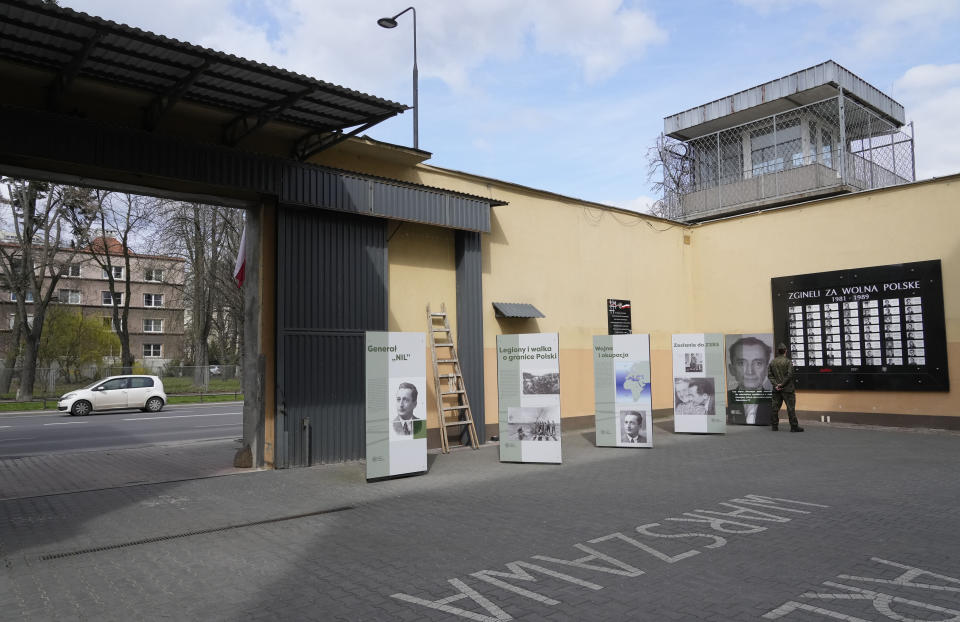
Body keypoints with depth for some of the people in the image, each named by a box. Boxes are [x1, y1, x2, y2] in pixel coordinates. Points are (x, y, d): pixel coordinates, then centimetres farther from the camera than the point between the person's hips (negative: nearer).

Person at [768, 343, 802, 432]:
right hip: (787, 388, -4)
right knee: (791, 407, -1)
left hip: (776, 389, 4)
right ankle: (794, 426, 0)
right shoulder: (788, 361, -7)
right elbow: (790, 375, -15)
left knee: (775, 407, 7)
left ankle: (774, 426, 10)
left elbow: (769, 375, 2)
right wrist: (782, 384, -10)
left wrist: (776, 385, -5)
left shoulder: (772, 362, 7)